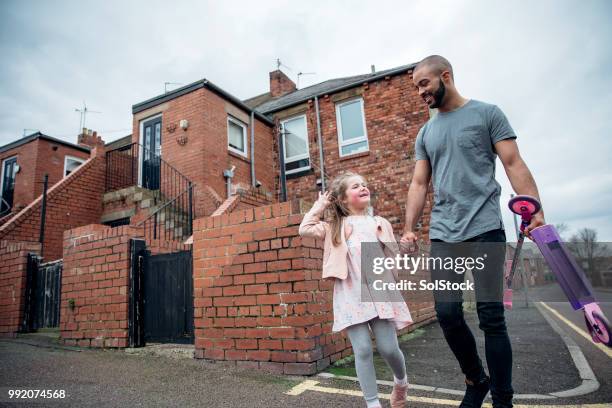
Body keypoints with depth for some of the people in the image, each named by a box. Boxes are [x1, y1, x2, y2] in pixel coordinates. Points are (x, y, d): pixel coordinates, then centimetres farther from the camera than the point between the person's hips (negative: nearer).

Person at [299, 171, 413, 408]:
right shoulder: (336, 227, 7)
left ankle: (401, 381, 37)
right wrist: (320, 206, 4)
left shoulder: (380, 223, 12)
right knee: (363, 350, -2)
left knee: (388, 348, 4)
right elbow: (305, 229, -4)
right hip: (351, 296, -1)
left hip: (379, 292, 2)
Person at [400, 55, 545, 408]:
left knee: (491, 316, -2)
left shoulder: (487, 113, 7)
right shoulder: (425, 133, 18)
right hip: (443, 235, 4)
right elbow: (419, 184, 14)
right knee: (448, 313, 0)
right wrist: (409, 229, 5)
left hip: (485, 229, -3)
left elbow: (514, 164, -1)